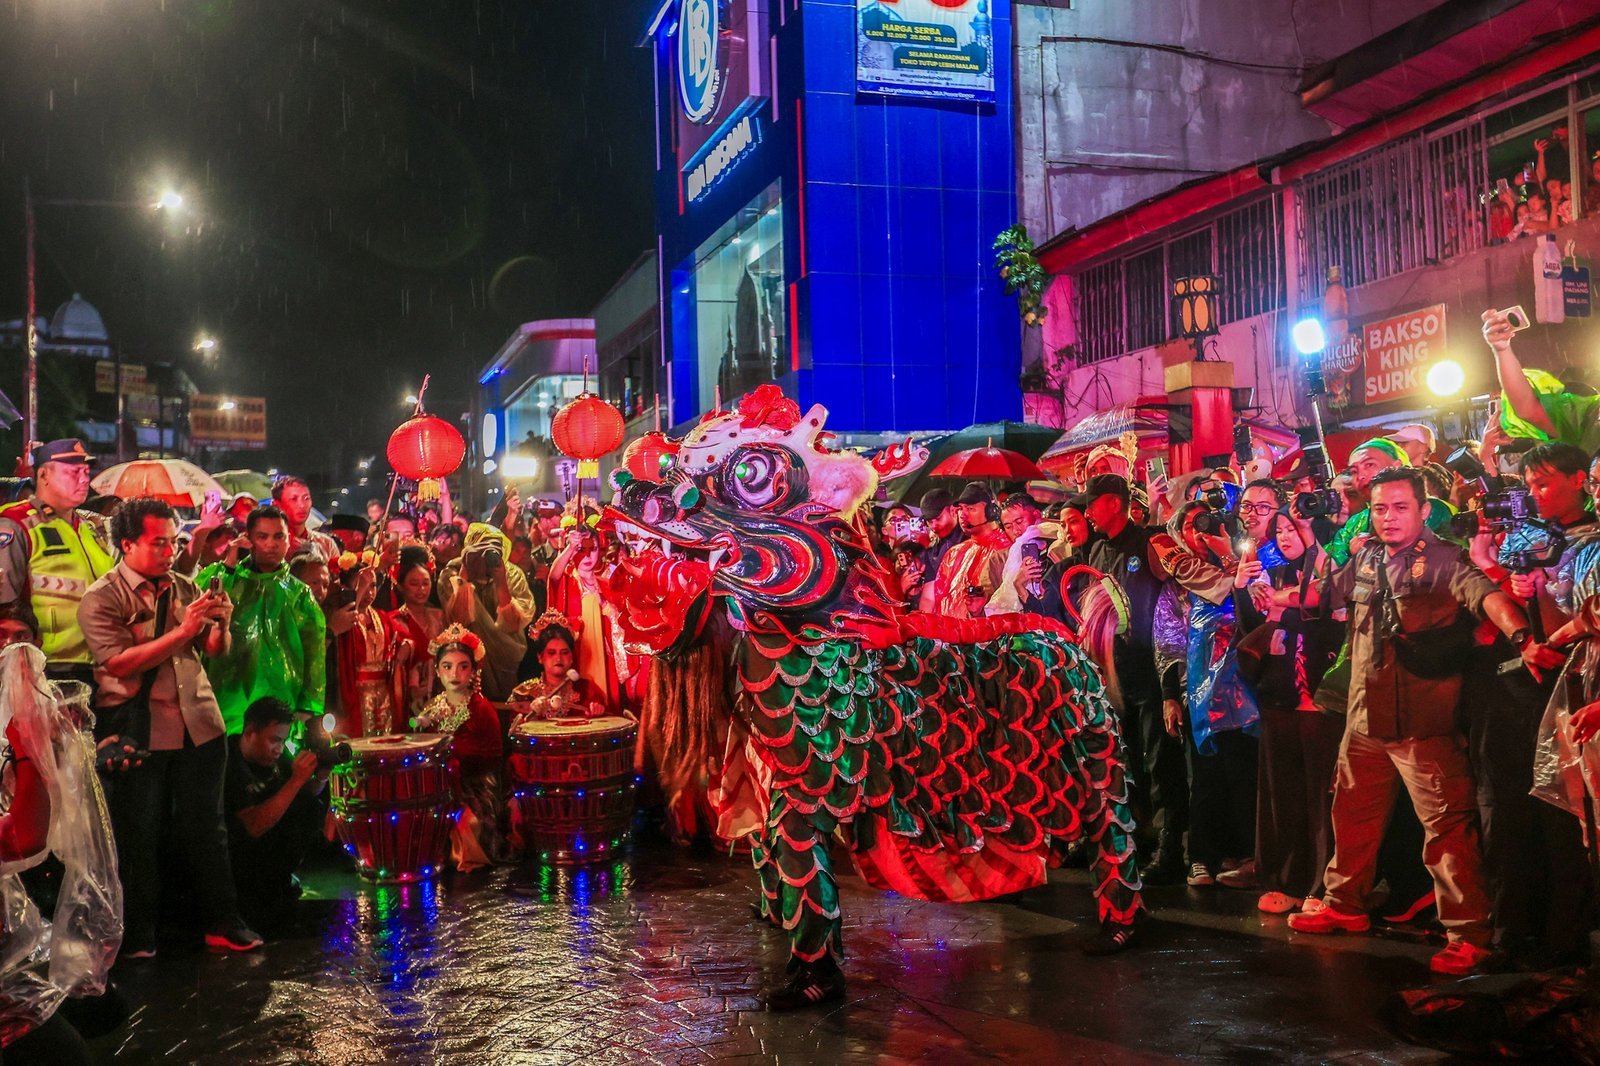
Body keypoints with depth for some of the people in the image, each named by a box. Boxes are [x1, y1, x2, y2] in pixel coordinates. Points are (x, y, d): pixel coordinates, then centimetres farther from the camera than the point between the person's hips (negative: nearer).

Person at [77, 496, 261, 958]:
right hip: (137, 732, -4)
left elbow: (216, 651, 10)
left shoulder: (184, 588, 11)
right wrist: (182, 631, -22)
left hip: (198, 724, 4)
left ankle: (222, 924, 16)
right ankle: (138, 935, 19)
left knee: (206, 828, 7)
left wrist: (221, 623, -12)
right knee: (140, 835, 5)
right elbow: (119, 663, -16)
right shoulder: (101, 599, -4)